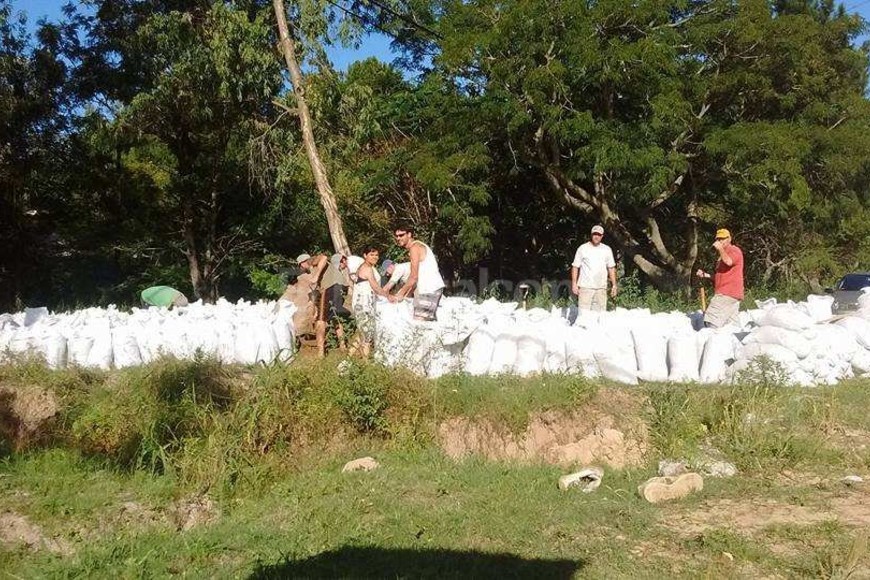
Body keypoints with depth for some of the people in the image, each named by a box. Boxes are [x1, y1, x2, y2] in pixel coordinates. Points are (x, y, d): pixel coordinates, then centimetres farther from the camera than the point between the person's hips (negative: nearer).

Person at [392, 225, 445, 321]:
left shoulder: (414, 247, -11)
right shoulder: (417, 246, 20)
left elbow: (414, 277, -16)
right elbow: (416, 277, 18)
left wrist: (400, 294, -10)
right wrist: (405, 294, 14)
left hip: (430, 289, -10)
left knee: (419, 320, -14)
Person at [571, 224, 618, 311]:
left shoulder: (607, 249, 12)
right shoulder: (582, 249, 3)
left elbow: (611, 268, 16)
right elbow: (575, 267, 3)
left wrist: (614, 285, 10)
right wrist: (574, 284, -5)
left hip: (601, 287, 3)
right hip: (585, 287, -3)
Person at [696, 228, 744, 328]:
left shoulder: (734, 250, 0)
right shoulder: (722, 254, 28)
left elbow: (729, 261, -24)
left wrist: (720, 248, -13)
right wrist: (705, 275, 17)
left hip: (727, 294, -10)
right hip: (724, 294, 10)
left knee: (711, 321, -20)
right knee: (731, 325, 4)